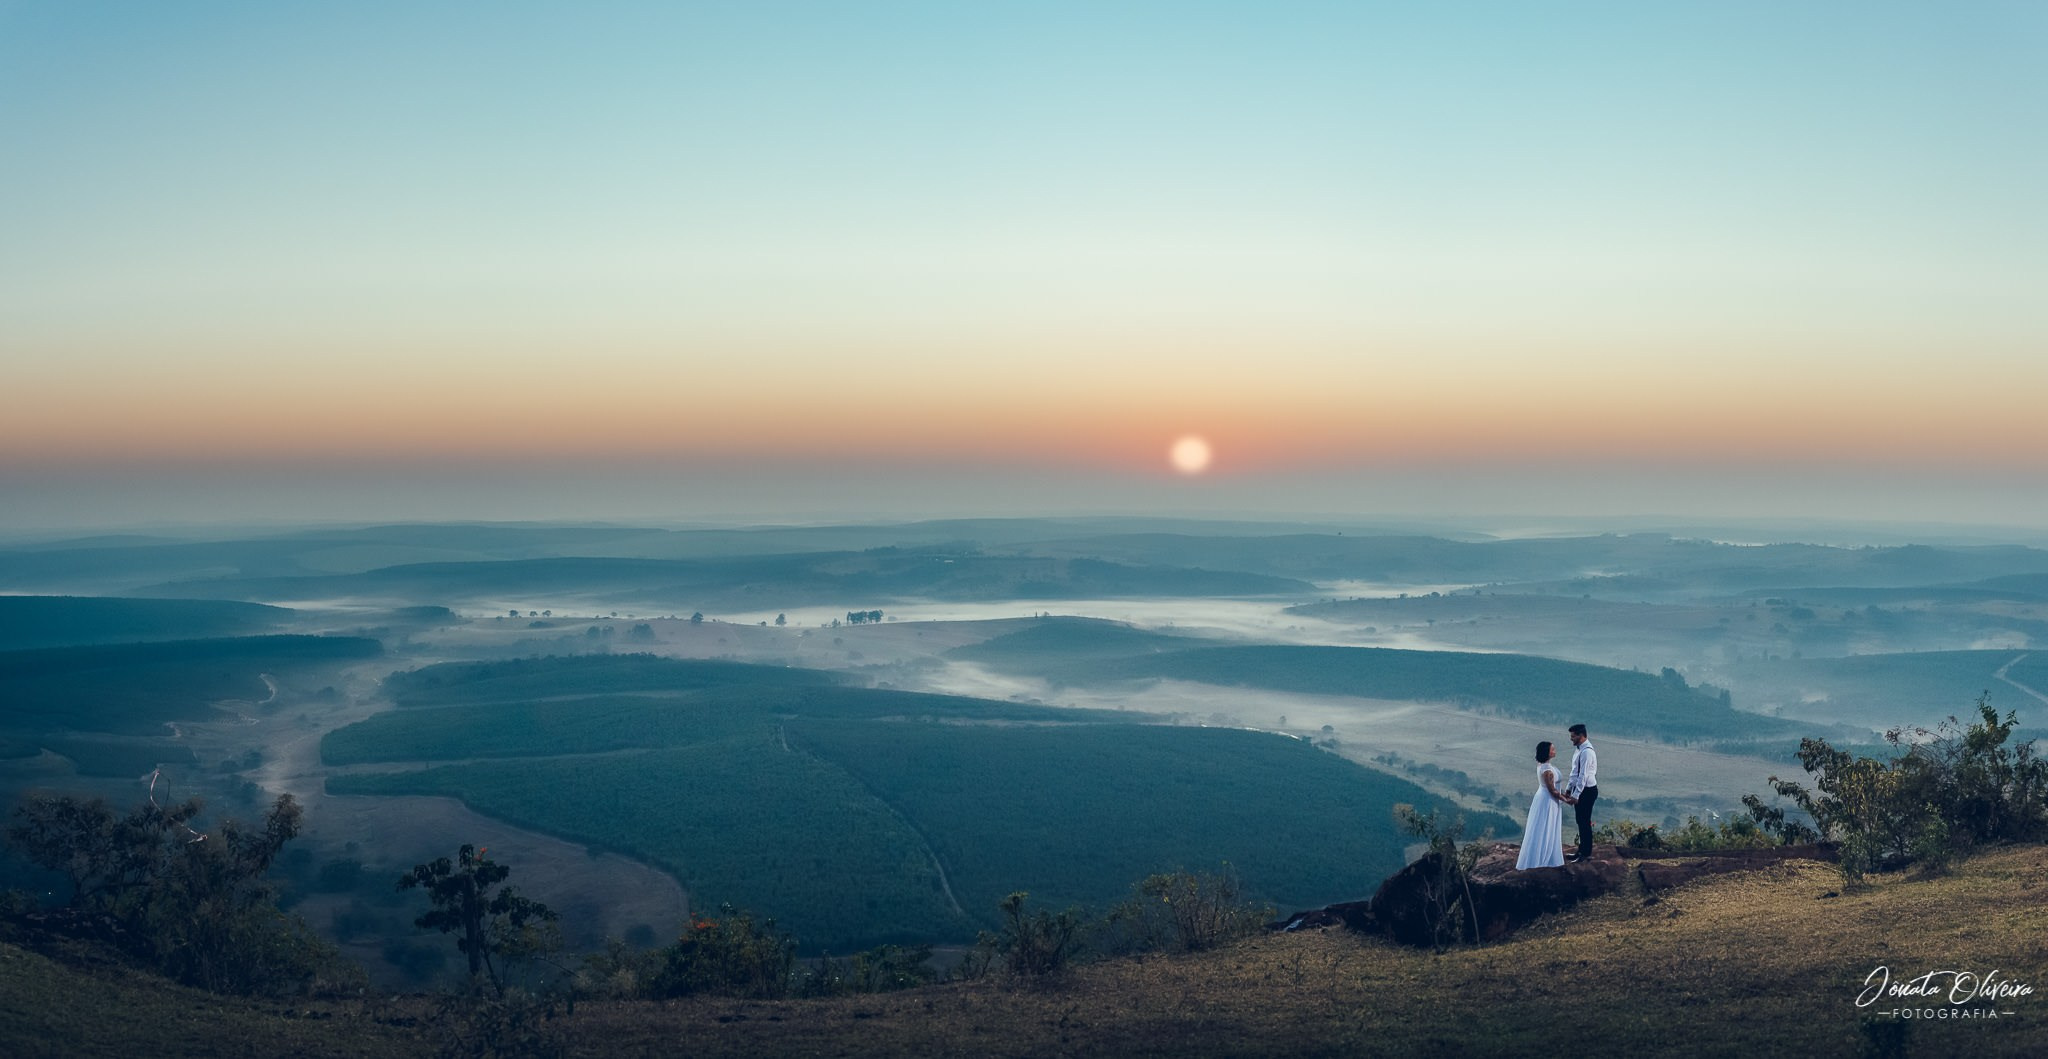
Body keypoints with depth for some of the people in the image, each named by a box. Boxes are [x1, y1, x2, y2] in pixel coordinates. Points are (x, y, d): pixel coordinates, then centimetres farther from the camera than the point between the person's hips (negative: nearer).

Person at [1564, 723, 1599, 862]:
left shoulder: (1586, 752, -22)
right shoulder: (1579, 750, 9)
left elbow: (1583, 775, -24)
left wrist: (1575, 796, -23)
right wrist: (1569, 789, 18)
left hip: (1587, 790, -9)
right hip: (1580, 789, 9)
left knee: (1585, 822, 0)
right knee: (1581, 821, 16)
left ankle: (1587, 854, 9)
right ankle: (1582, 850, 27)